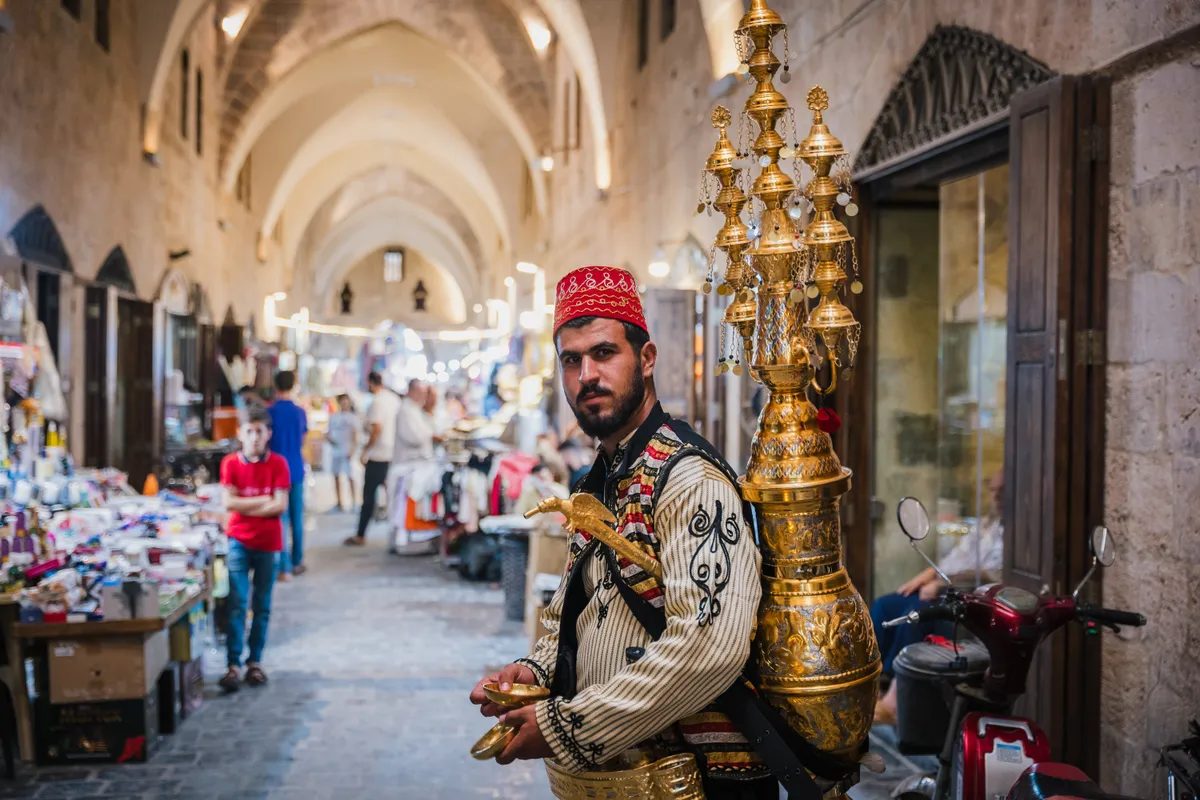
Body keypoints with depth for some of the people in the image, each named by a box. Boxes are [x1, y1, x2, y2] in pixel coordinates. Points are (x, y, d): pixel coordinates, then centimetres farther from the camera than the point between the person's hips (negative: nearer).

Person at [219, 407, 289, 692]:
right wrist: (263, 500, -11)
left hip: (268, 543, 1)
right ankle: (233, 664, -6)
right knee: (237, 603, -7)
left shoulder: (278, 464, -2)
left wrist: (245, 506, -12)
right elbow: (229, 503, -8)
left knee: (262, 606, 9)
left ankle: (255, 661, 20)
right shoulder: (231, 463, 0)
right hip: (239, 540, -1)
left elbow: (280, 506, -10)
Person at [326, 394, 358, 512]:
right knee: (336, 476, 6)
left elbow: (355, 435, -3)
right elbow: (329, 433, 18)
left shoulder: (353, 417, 1)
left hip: (347, 452, -4)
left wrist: (352, 450, -13)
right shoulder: (334, 417, 13)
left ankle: (353, 501, -5)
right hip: (335, 450, 4)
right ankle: (339, 502, 13)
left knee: (350, 477, -8)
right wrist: (328, 437, -5)